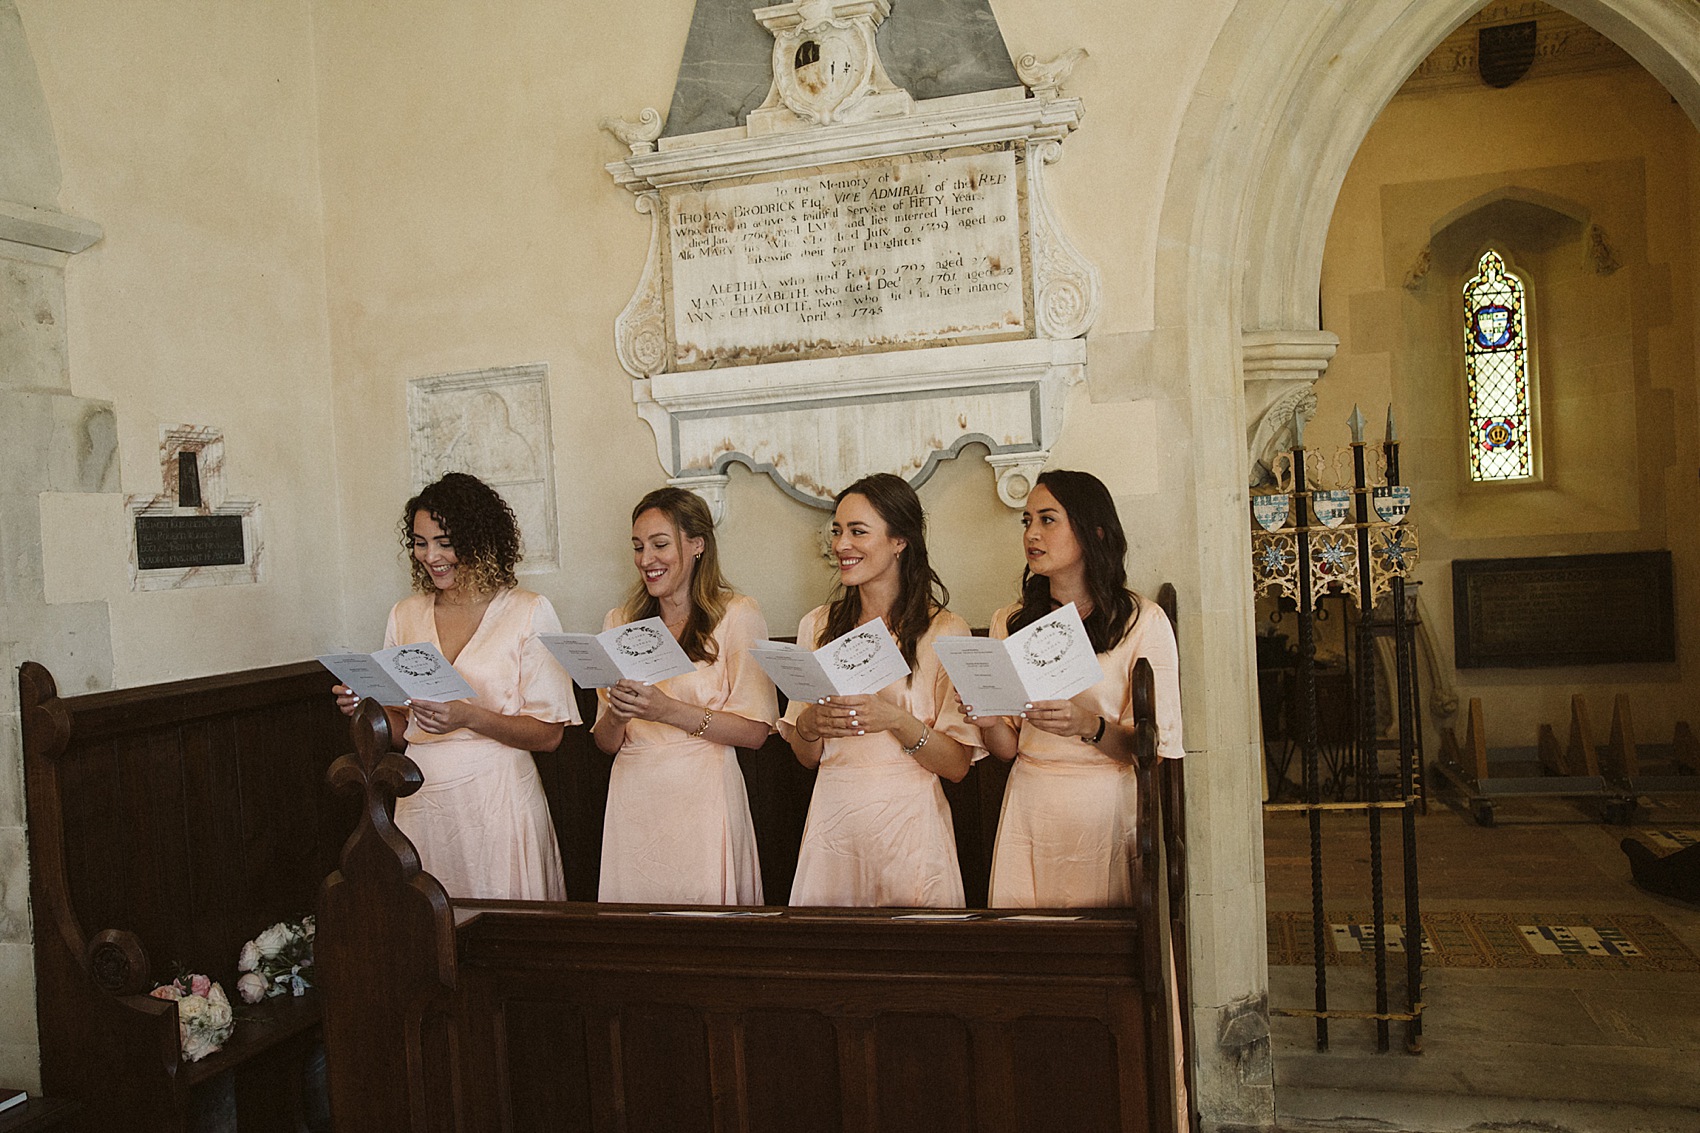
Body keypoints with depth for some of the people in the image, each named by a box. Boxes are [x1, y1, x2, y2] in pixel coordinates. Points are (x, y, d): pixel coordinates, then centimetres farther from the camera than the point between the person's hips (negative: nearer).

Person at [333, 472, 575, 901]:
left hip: (497, 799, -3)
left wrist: (468, 717, -21)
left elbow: (549, 734, -8)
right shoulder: (405, 615, 9)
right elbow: (400, 721, 15)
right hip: (421, 799, 4)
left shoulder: (529, 612, -5)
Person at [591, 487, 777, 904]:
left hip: (702, 800, -4)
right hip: (633, 801, 4)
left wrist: (666, 710, -18)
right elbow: (606, 743, 11)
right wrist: (616, 715, -11)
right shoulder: (620, 622, 11)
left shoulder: (737, 615, -3)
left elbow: (755, 731, -9)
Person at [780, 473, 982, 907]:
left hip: (908, 823, -3)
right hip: (833, 819, 3)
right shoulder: (818, 626, 7)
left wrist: (897, 720, -21)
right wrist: (809, 724, -10)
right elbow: (806, 756, 11)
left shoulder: (945, 631, -4)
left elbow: (957, 765, -7)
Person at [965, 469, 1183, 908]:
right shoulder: (1010, 623, 9)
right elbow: (1009, 747, 10)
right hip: (1029, 808, 3)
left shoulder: (1142, 621, -3)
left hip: (1106, 811, -3)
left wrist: (1089, 726, -23)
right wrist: (990, 722, -11)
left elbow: (1159, 746, -7)